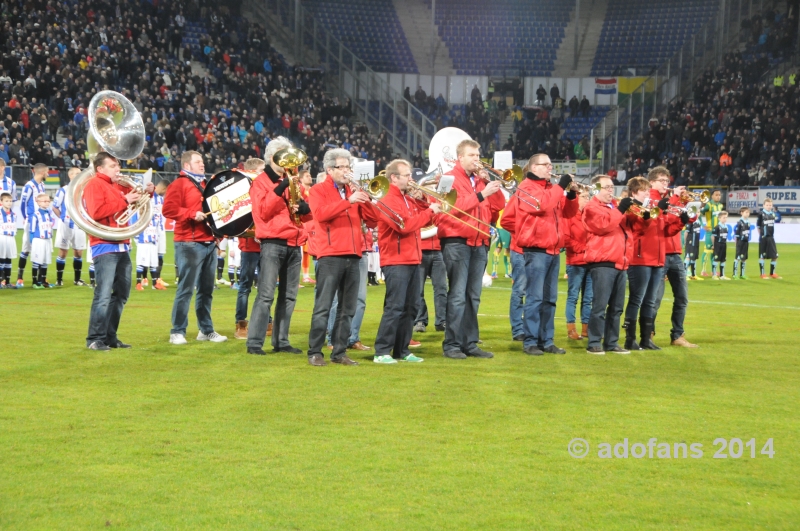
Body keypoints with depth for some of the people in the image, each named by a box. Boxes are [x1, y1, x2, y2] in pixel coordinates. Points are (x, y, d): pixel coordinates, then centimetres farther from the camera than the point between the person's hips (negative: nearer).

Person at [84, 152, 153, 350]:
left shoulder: (118, 185, 19)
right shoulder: (94, 184, -5)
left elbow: (137, 202, 31)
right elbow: (97, 212, -21)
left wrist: (146, 193, 10)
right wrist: (124, 201, -18)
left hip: (122, 246, 9)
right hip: (105, 246, -9)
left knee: (121, 293, 10)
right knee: (104, 294, -12)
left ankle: (110, 336, 17)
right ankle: (95, 338, -9)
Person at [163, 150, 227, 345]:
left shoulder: (205, 185, 21)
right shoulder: (179, 184, -4)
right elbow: (168, 209, -15)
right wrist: (192, 214, -21)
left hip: (209, 243, 8)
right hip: (189, 244, -8)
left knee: (207, 289, 10)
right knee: (186, 288, -8)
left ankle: (206, 330, 16)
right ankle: (177, 332, -4)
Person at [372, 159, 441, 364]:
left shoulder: (410, 199, 16)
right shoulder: (388, 201, -10)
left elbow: (425, 221, 17)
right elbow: (404, 225, -22)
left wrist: (424, 203, 3)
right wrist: (429, 211, -15)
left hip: (412, 260, 8)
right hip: (395, 262, -8)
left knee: (410, 307, 9)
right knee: (394, 307, -11)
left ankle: (402, 350, 15)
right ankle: (382, 352, -8)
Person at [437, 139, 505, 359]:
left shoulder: (481, 180, 19)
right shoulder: (451, 179, 0)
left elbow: (498, 207, 12)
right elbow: (454, 208, -15)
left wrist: (493, 187, -1)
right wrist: (481, 194, -18)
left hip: (479, 244, 6)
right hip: (457, 242, -6)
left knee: (473, 297, 7)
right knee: (457, 296, -9)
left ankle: (470, 343, 11)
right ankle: (451, 344, -7)